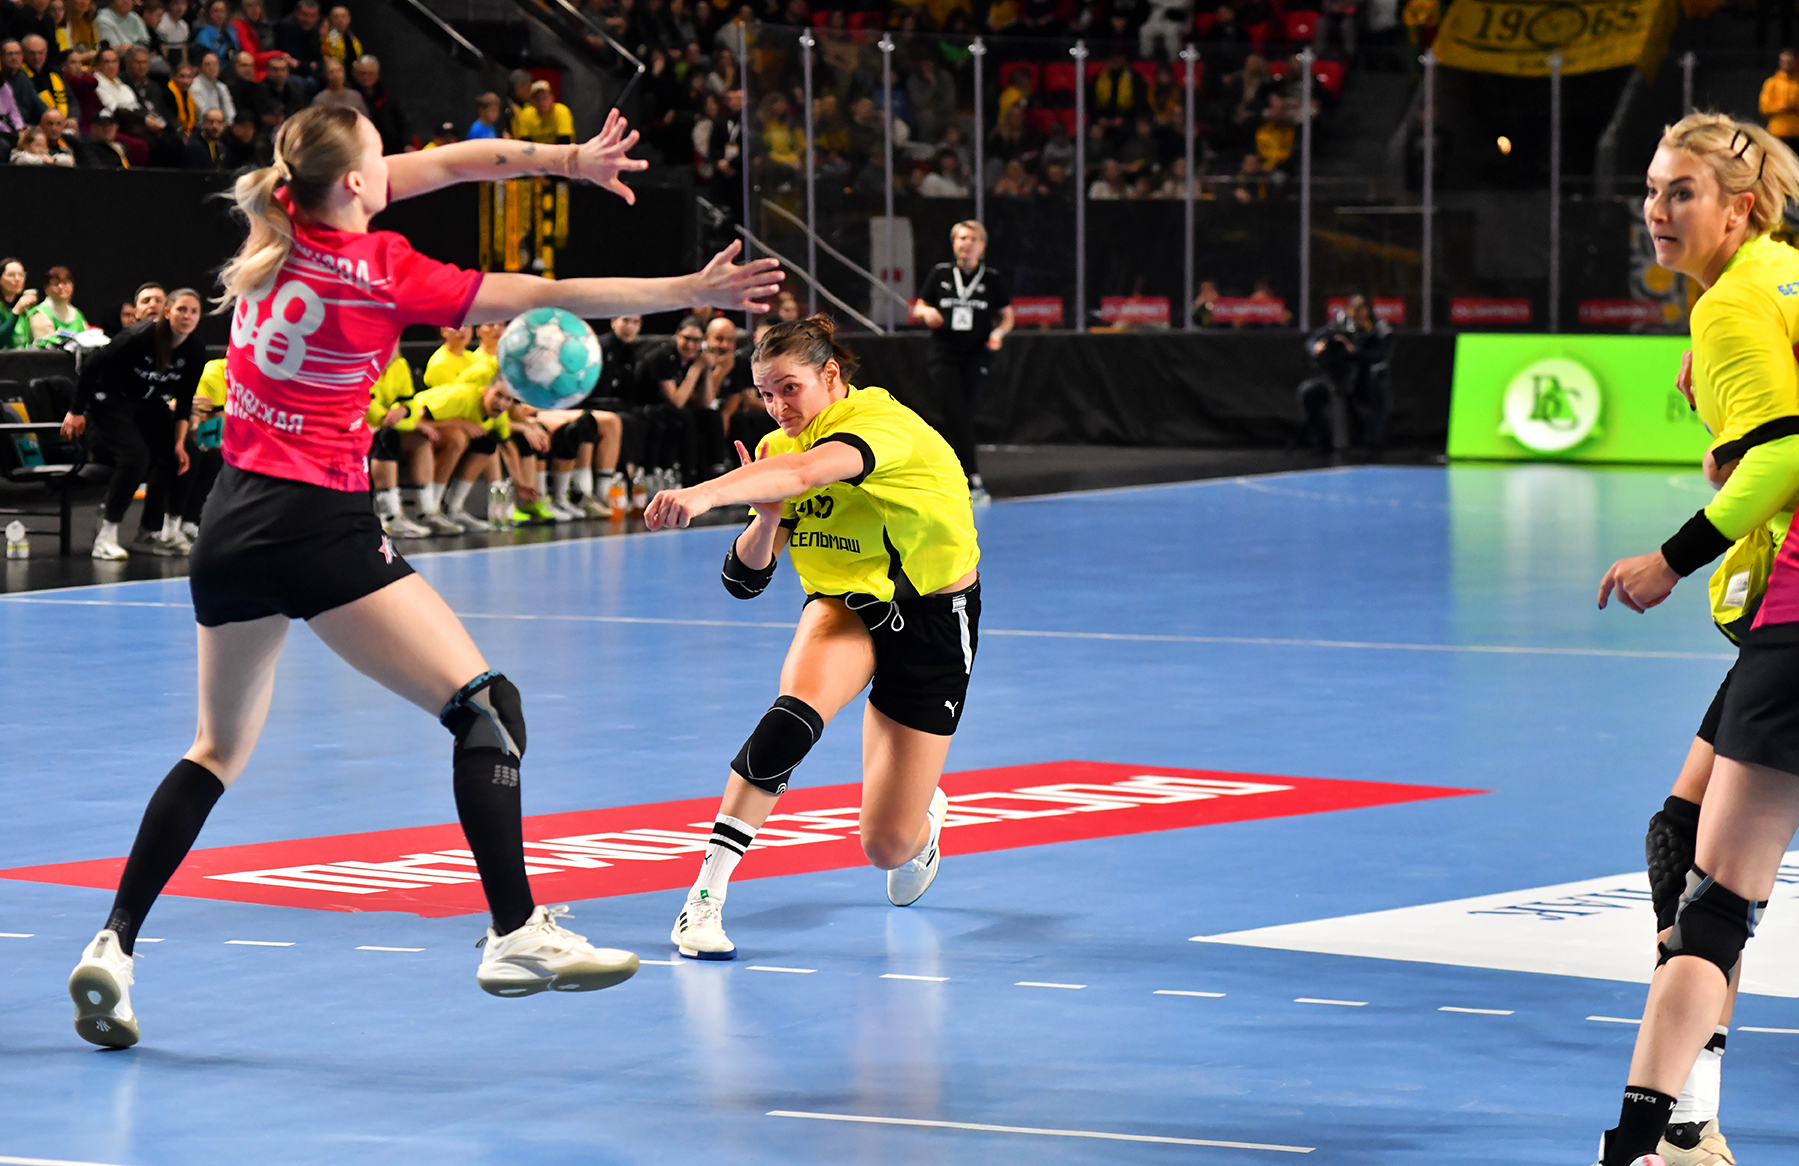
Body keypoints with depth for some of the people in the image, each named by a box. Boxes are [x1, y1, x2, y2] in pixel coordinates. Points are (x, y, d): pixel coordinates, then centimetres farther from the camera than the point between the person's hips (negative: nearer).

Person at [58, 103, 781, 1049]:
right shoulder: (387, 278, -11)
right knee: (486, 706, -2)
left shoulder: (278, 220, 3)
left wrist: (562, 158, 8)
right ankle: (516, 935, -10)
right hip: (319, 526, -7)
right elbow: (552, 296, -6)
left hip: (229, 528, 7)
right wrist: (693, 291, 1)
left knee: (218, 748, 18)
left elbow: (450, 163, 11)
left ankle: (113, 944, 7)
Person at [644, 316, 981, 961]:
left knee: (887, 846, -3)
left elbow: (808, 470, -50)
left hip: (933, 619, -4)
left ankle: (925, 816, 38)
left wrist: (703, 494, -64)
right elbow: (745, 578, -5)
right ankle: (705, 896, -32)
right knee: (793, 714, -34)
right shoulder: (779, 448, -5)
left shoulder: (886, 423, -27)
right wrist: (767, 514, -25)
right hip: (845, 606, 4)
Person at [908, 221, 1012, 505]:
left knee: (964, 417, -1)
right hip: (945, 354, 1)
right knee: (955, 416, -10)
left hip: (976, 356, 0)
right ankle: (974, 481, -12)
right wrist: (926, 313, -9)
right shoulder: (940, 274, 6)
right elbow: (917, 308, 14)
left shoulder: (993, 279, 2)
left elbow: (1007, 315, 11)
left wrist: (999, 332, -10)